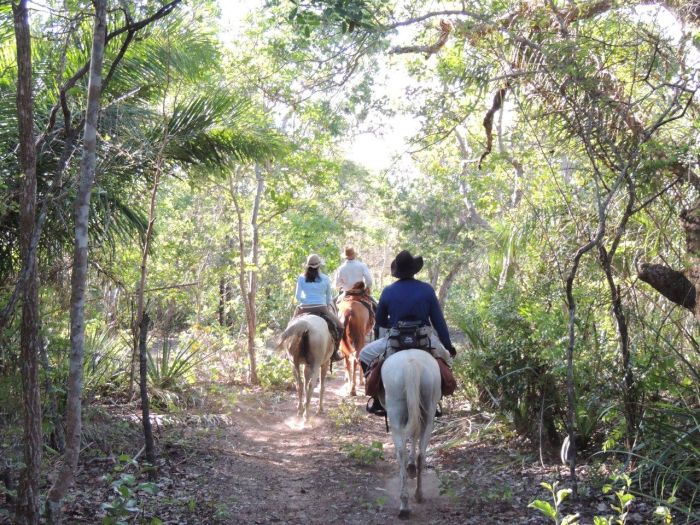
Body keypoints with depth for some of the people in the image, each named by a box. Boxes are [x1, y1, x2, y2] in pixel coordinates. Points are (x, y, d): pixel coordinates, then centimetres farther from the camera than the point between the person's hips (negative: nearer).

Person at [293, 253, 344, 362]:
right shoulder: (325, 279, 3)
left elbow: (297, 296, 5)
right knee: (338, 327, 15)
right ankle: (334, 353, 7)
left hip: (304, 308, 2)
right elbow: (329, 297, 13)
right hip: (321, 308, -2)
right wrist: (329, 306, 31)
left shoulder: (301, 278, 3)